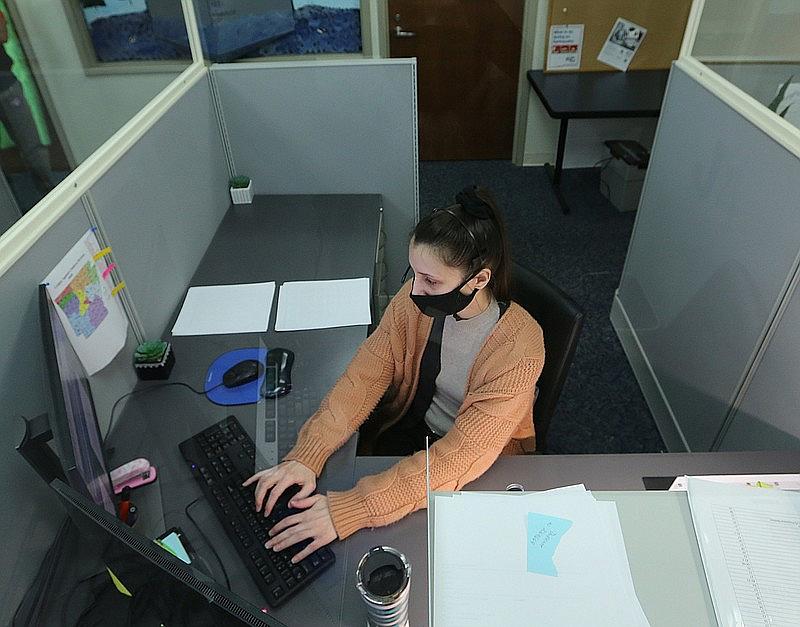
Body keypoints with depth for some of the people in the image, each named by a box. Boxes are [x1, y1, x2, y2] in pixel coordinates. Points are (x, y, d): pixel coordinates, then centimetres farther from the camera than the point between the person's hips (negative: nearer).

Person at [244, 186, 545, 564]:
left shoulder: (518, 347, -32)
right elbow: (365, 376, -18)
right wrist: (306, 456, -30)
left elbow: (463, 456, -35)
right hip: (413, 431, 4)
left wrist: (350, 511, -41)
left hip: (485, 464, -4)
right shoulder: (417, 299, -18)